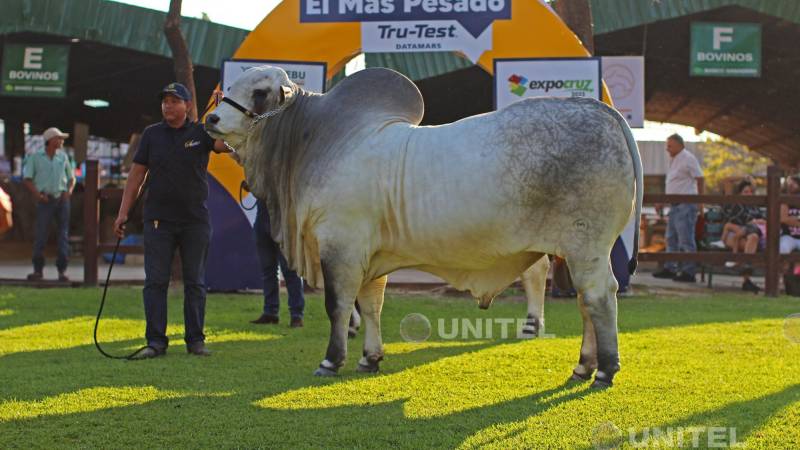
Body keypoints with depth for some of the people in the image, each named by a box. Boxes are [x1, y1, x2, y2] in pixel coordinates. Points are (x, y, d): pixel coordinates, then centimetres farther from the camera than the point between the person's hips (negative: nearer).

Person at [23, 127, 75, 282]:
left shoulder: (63, 156, 14)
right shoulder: (35, 157, 4)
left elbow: (71, 177, 19)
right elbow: (27, 179, 2)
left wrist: (69, 191, 0)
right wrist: (38, 195, -10)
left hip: (62, 199, 3)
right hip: (45, 200, -3)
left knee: (63, 235, -1)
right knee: (41, 234, -6)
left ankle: (62, 270, 2)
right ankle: (38, 270, 2)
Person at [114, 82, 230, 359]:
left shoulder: (200, 133, 3)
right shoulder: (152, 135, 7)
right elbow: (136, 175, 7)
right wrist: (123, 213, 1)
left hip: (196, 221, -1)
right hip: (158, 220, 1)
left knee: (195, 282, 5)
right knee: (155, 282, -2)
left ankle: (195, 340, 12)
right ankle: (156, 341, 2)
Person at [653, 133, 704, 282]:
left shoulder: (688, 159, -9)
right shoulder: (674, 160, 18)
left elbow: (699, 179, -10)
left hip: (685, 205, -10)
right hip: (675, 205, 10)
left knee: (686, 240, -9)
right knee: (671, 238, 14)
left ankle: (688, 272, -8)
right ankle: (669, 269, 20)